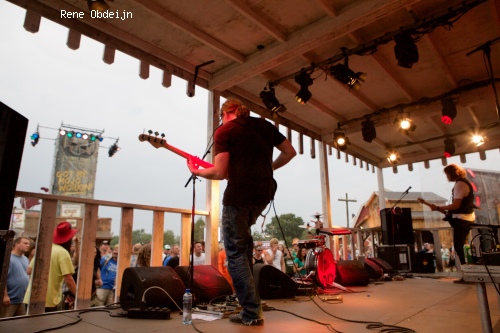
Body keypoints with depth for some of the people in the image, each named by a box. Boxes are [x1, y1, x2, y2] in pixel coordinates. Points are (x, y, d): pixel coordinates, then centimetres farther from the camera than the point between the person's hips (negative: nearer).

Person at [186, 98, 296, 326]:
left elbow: (220, 173, -10)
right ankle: (246, 280, 34)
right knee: (244, 233, 33)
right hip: (265, 192, 7)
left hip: (239, 193, -6)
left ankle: (252, 313, 8)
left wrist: (197, 172, 8)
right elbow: (290, 152, 17)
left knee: (235, 253, 6)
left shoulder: (224, 131, -2)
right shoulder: (265, 125, 14)